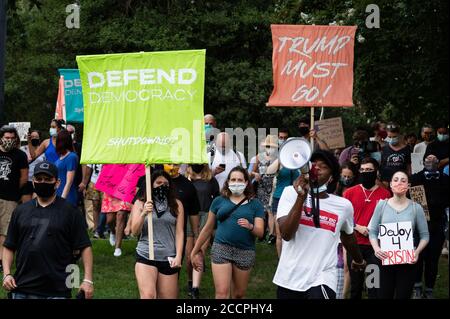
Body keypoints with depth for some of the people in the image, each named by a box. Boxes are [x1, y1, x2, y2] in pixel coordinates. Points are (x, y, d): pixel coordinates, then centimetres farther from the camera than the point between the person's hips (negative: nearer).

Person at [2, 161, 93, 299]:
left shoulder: (70, 212, 2)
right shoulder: (21, 211, 13)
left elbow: (84, 247, -1)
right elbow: (9, 247, 15)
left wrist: (87, 280, -9)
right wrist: (7, 274, 1)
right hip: (22, 289, 3)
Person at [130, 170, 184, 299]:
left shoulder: (176, 205, 7)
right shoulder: (140, 203, 6)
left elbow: (179, 232, 6)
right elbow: (135, 231, 0)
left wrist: (178, 256, -4)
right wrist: (144, 213, -16)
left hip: (168, 259, 1)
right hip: (146, 256, -1)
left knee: (168, 297, 3)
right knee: (148, 296, -19)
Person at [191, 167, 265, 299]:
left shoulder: (255, 204, 6)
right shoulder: (219, 201, 8)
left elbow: (260, 232, -1)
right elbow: (208, 228, 15)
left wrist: (250, 227, -23)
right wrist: (195, 251, 16)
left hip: (245, 252, 1)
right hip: (221, 249, -1)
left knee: (239, 294, 12)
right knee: (222, 293, -11)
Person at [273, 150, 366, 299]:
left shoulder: (344, 205, 2)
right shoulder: (291, 193, -1)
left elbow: (348, 236, 21)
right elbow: (286, 234, -13)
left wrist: (358, 260, 37)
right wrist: (301, 197, -20)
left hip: (322, 280, -1)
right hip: (288, 279, 1)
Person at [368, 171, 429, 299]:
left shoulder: (416, 208, 1)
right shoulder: (382, 205, 3)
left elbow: (424, 235, 3)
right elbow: (373, 231, 4)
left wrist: (417, 251, -13)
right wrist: (376, 248, -13)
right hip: (386, 259, 0)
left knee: (403, 296, 2)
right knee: (384, 295, 1)